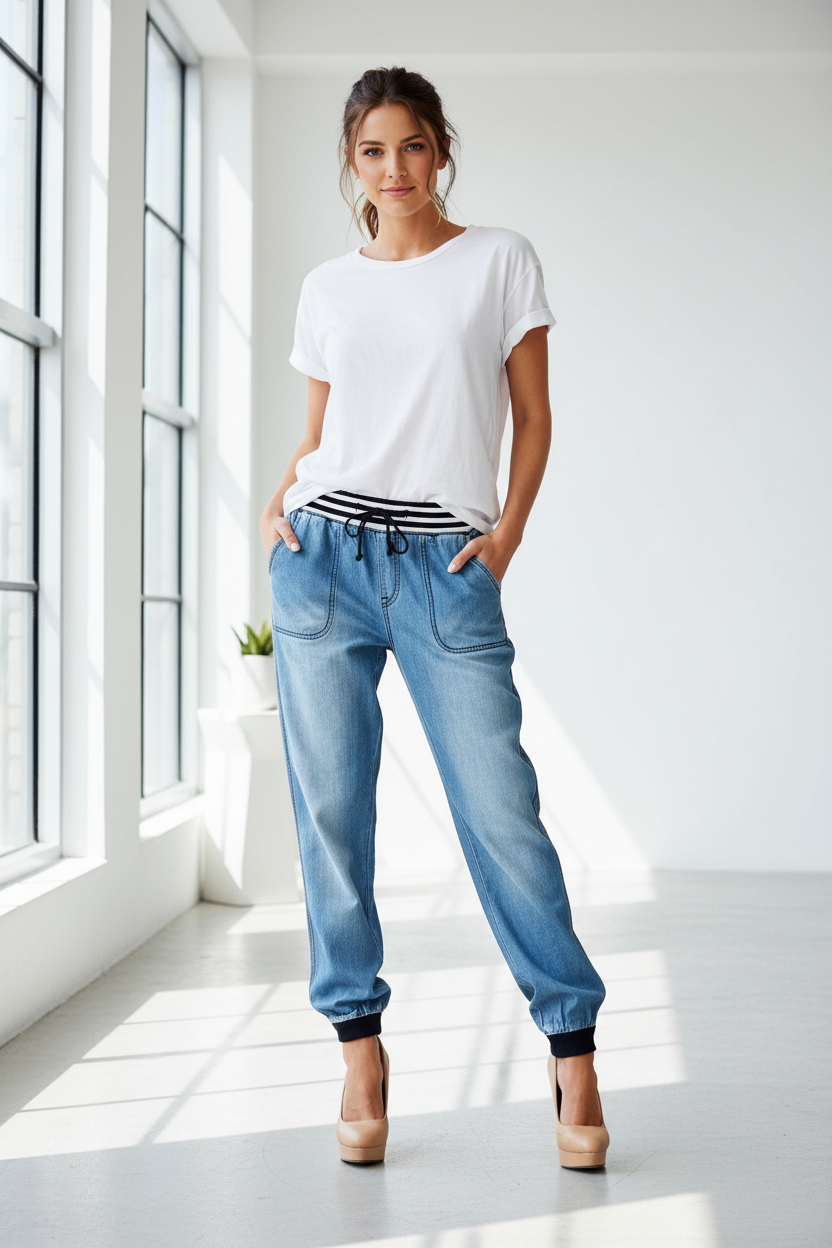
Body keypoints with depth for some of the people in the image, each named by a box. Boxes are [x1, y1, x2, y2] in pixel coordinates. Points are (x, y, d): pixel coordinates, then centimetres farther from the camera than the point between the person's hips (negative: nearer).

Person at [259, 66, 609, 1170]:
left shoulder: (500, 260, 7)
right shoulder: (328, 288, 14)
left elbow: (532, 416, 7)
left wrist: (508, 529, -5)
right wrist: (278, 498, 0)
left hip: (446, 565, -2)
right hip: (326, 554, 3)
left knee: (500, 808, -7)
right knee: (331, 806, 2)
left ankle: (572, 1048, 5)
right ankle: (360, 1044, 13)